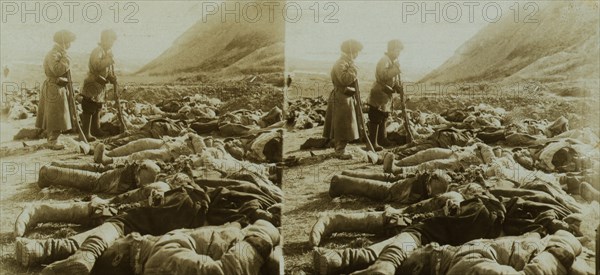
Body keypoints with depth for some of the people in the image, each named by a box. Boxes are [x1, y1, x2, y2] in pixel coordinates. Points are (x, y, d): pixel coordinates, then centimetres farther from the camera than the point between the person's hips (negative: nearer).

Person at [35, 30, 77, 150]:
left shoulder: (60, 54, 13)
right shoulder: (53, 55, -19)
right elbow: (58, 70, -33)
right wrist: (66, 58, -25)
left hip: (60, 88, 10)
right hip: (53, 88, -10)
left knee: (57, 116, 15)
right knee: (55, 116, -4)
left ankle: (52, 139, 24)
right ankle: (52, 141, 2)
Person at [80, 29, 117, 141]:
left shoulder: (106, 52, 13)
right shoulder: (97, 51, -17)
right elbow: (97, 66, -34)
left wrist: (111, 77, 3)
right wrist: (109, 59, -28)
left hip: (100, 86, 10)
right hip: (92, 86, -10)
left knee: (97, 110, 18)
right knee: (88, 110, -6)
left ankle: (95, 129, 29)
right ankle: (86, 133, -3)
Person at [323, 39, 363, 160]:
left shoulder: (347, 63, 14)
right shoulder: (341, 64, -18)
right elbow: (345, 80, -33)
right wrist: (353, 68, -24)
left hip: (347, 98, 10)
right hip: (341, 99, -10)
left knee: (345, 126, 15)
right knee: (342, 125, -6)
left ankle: (340, 149, 23)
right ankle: (340, 151, -1)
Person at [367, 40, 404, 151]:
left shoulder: (393, 61, 15)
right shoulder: (384, 60, -16)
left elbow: (393, 78, 20)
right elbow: (383, 75, -31)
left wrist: (398, 86, 2)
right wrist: (396, 69, -26)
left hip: (387, 95, 10)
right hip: (379, 95, -10)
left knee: (383, 119, 18)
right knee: (375, 120, -6)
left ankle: (382, 139, 29)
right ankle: (373, 143, -3)